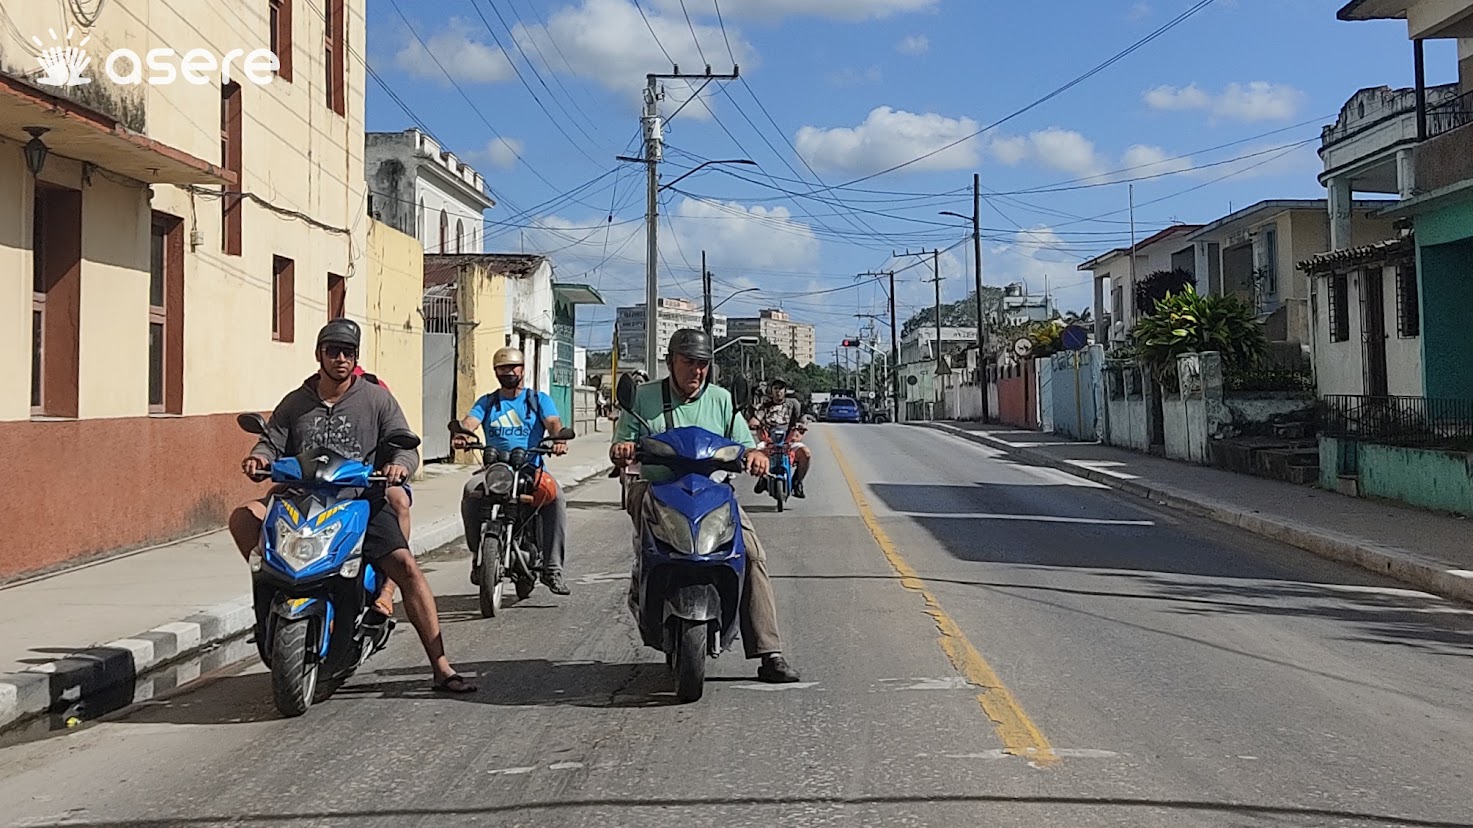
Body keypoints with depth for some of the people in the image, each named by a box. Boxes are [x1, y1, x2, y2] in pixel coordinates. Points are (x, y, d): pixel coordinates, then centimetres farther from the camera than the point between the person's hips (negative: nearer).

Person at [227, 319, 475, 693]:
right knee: (243, 518, -21)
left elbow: (406, 445, 2)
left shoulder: (376, 399, 8)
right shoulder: (295, 403, 16)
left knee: (406, 567, -20)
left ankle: (441, 668, -16)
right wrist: (259, 456, -14)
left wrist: (400, 463, -22)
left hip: (363, 500, -3)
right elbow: (272, 440, 10)